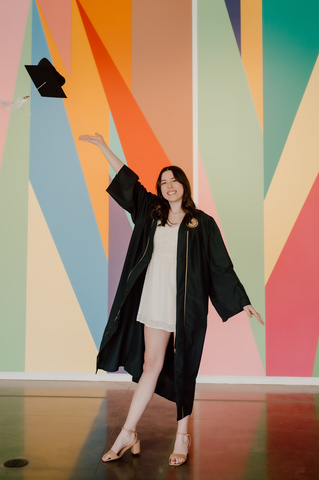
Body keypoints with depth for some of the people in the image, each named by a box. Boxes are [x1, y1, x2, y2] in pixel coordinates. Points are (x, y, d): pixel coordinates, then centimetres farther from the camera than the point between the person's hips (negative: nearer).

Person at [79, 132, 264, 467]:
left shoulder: (202, 223, 3)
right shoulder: (152, 212, 12)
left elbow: (221, 265, 4)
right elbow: (127, 180, 18)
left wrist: (243, 302, 3)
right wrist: (103, 147, 21)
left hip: (186, 304, -2)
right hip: (155, 300, 3)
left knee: (183, 368, 5)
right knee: (151, 365, 5)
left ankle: (183, 435, 20)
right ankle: (128, 435, 14)